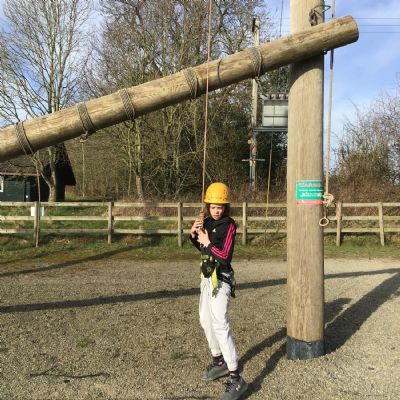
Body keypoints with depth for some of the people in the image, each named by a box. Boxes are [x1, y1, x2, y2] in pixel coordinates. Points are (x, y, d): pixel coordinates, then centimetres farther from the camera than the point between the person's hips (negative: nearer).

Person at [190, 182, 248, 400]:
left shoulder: (229, 225, -16)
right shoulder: (208, 222, 5)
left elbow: (225, 257, -21)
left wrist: (208, 243, -18)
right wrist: (194, 234, 0)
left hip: (220, 280, -9)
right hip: (207, 278, 9)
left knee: (219, 324, -16)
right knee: (206, 320, 19)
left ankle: (236, 379, -13)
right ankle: (219, 362, 38)